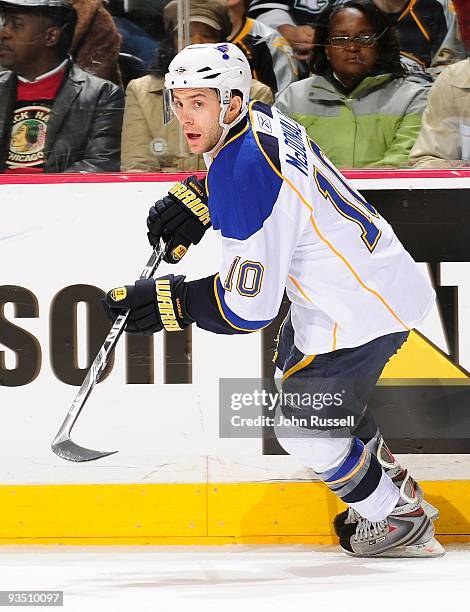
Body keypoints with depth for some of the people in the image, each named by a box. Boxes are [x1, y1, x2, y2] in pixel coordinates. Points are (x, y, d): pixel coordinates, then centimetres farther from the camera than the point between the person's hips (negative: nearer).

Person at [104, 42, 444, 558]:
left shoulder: (243, 175, -30)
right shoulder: (262, 119, -2)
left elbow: (248, 307, -26)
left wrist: (167, 303, -16)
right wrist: (197, 200, 9)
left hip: (357, 311, -10)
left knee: (304, 428, 4)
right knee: (295, 366, 30)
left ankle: (399, 522, 23)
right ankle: (386, 478, 46)